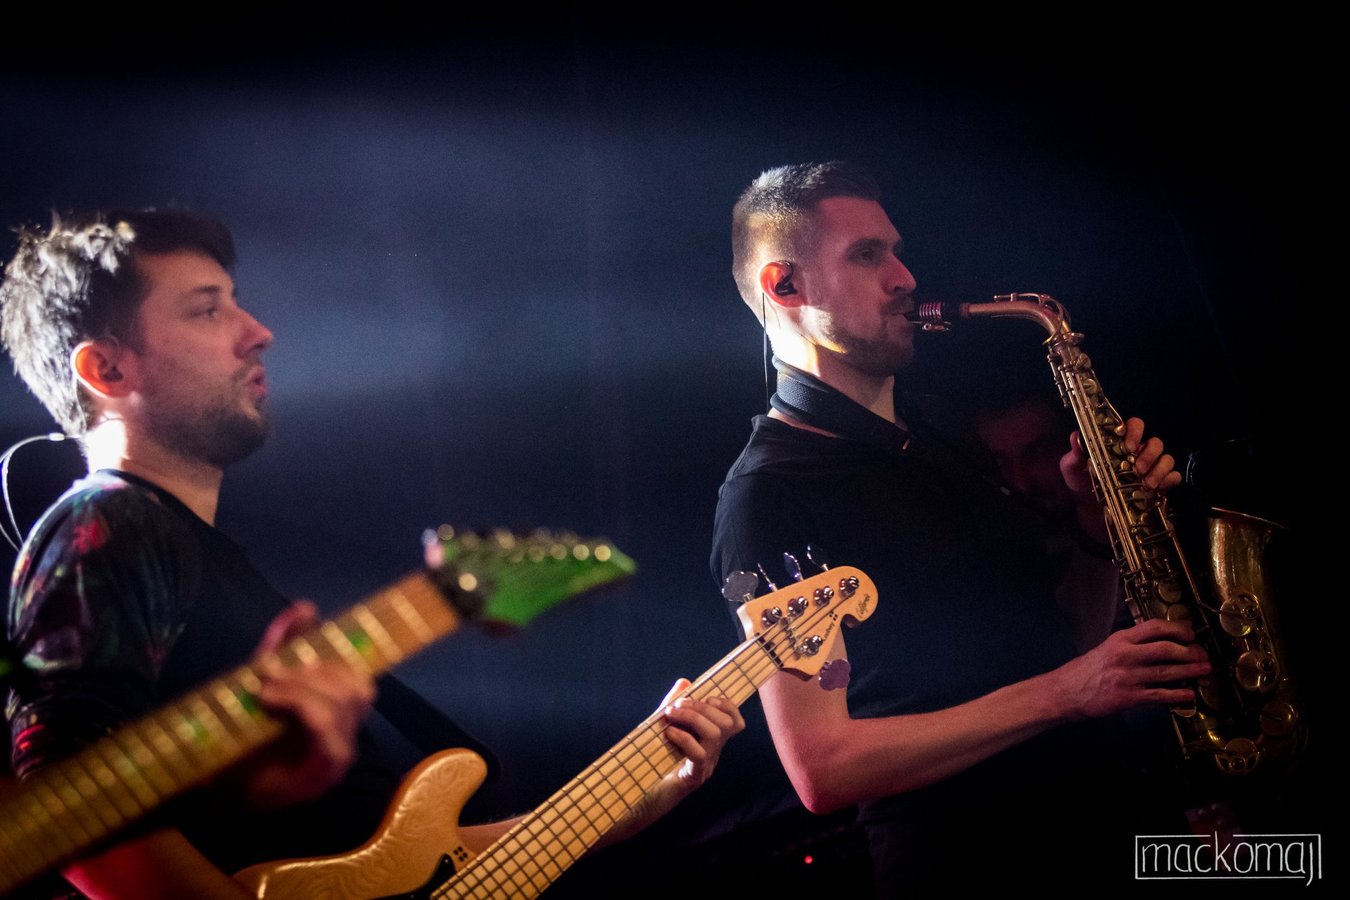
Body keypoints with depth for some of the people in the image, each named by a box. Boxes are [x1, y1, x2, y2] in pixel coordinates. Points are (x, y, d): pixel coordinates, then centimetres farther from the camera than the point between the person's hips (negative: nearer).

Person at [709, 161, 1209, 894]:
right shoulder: (768, 494, -8)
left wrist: (1101, 526, 1)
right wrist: (1062, 693, -18)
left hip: (1112, 814, 7)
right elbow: (822, 769, -17)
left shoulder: (936, 434, 16)